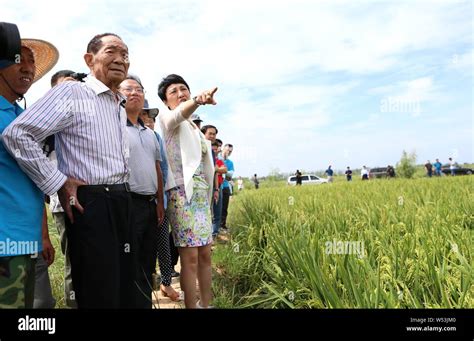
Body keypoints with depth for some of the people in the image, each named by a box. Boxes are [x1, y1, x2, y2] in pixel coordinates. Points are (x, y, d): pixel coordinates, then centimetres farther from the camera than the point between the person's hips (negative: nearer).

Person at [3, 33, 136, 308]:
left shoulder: (121, 107, 16)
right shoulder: (71, 93, -9)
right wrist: (59, 184, -17)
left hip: (122, 202, 8)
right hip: (90, 203, -8)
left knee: (126, 292, 16)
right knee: (99, 297, 1)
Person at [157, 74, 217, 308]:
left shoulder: (194, 128, 21)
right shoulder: (167, 119, -1)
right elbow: (180, 113, -27)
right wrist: (197, 101, -49)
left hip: (201, 194, 8)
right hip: (181, 193, -7)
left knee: (205, 254, 9)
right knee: (190, 258, -8)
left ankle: (206, 304, 21)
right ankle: (192, 306, 3)